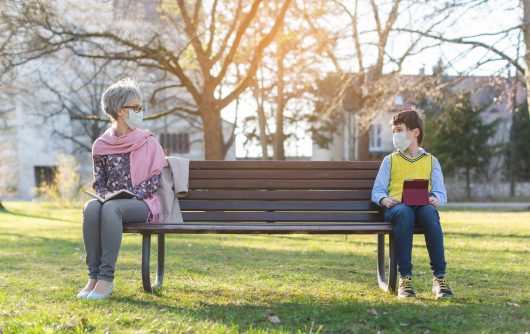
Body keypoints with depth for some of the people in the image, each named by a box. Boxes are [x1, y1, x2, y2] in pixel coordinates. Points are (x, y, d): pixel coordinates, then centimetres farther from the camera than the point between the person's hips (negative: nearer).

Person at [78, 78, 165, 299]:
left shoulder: (148, 142, 3)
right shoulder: (102, 145, 9)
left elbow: (155, 181, -1)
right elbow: (99, 182, 12)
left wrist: (130, 195, -15)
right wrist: (107, 194, -10)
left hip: (142, 204, -3)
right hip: (112, 200, 3)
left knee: (111, 208, -35)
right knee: (91, 207, -32)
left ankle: (106, 278, -36)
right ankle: (93, 275, -30)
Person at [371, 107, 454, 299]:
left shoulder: (431, 161, 22)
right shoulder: (390, 160, 21)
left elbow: (441, 192, 12)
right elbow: (377, 191, 11)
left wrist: (436, 199, -13)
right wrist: (385, 200, -12)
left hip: (424, 205, 1)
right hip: (396, 207, 0)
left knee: (429, 212, -38)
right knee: (404, 213, -39)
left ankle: (439, 277, -37)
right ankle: (404, 278, -40)